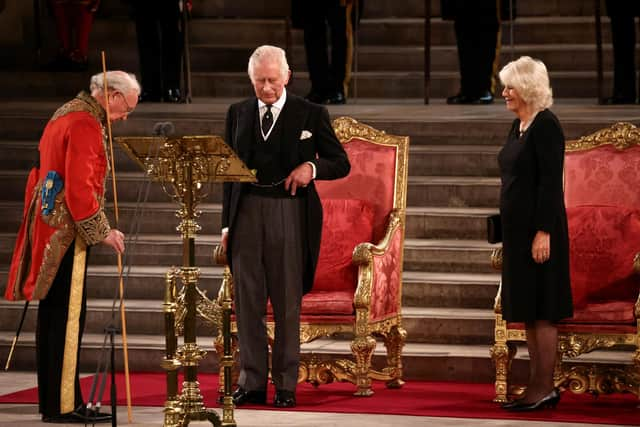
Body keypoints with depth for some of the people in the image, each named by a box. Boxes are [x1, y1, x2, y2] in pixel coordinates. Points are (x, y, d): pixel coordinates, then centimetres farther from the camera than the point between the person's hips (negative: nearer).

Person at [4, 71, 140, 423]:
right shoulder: (85, 124, -15)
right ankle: (64, 404, -8)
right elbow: (79, 186, -21)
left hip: (49, 227, 10)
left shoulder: (66, 114, 17)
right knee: (68, 314, -9)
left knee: (54, 312, 12)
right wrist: (102, 231, -15)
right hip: (66, 231, -10)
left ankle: (53, 400, 16)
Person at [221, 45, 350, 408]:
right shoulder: (238, 113, 12)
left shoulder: (311, 114, 2)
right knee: (247, 300, 3)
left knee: (288, 302, 0)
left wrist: (312, 167, -15)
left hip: (289, 213, -3)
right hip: (247, 212, 3)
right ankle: (252, 382, 8)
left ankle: (286, 384, 6)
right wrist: (227, 224, 11)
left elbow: (341, 163, 5)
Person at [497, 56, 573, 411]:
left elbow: (551, 182, -18)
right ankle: (536, 386, 15)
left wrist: (543, 232, -22)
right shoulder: (518, 126, 14)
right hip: (517, 229, 9)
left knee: (540, 311, -5)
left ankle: (544, 389, -1)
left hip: (537, 229, -9)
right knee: (528, 312, 11)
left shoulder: (546, 126, -13)